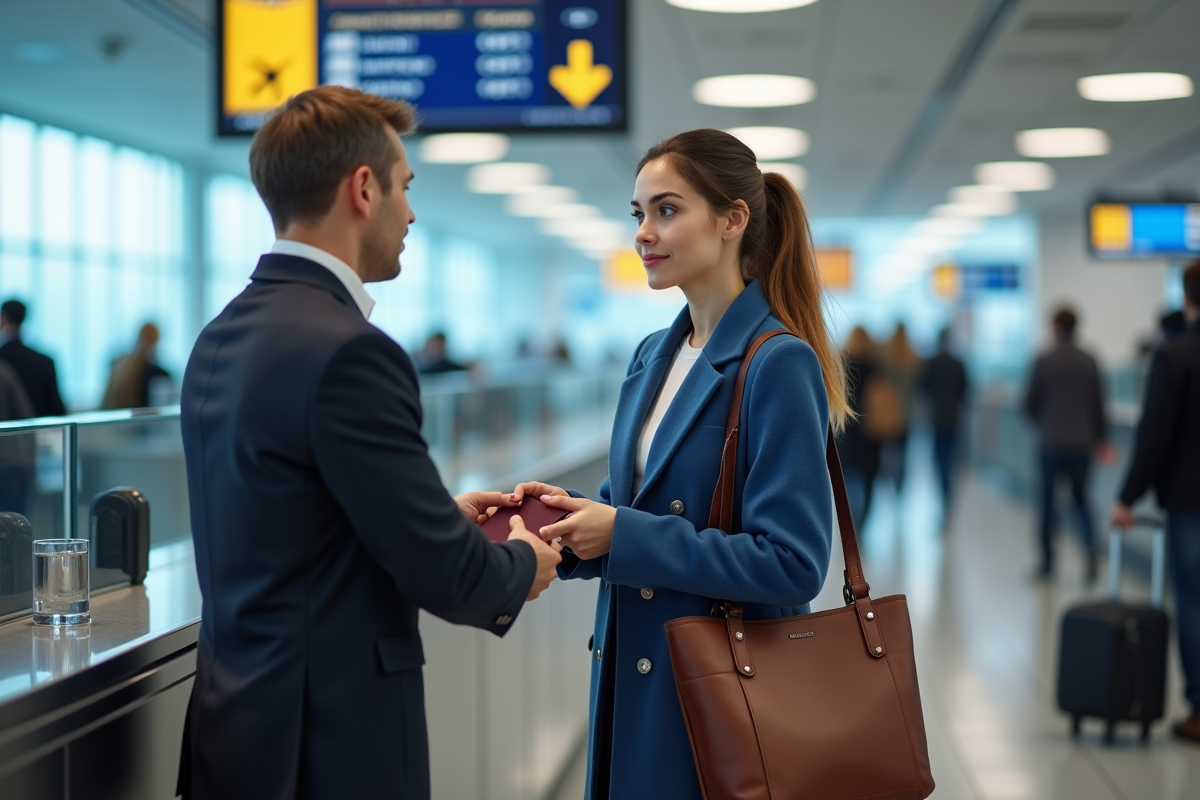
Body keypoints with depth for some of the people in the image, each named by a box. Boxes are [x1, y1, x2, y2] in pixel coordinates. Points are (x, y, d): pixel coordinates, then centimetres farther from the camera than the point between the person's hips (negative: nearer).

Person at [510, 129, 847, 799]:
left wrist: (623, 536, -21)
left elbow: (792, 563, -21)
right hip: (637, 683, 7)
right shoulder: (655, 356, 9)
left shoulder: (778, 365, -16)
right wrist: (574, 514, -4)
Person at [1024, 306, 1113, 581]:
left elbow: (1031, 404, -2)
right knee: (1080, 498, 14)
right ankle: (1089, 545, -11)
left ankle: (1047, 561, 15)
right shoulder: (1090, 362, -1)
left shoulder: (1044, 362, -8)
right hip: (1082, 443, 2)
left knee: (1048, 501, 9)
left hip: (1051, 442, -2)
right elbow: (1099, 405, 3)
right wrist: (1101, 439, 15)